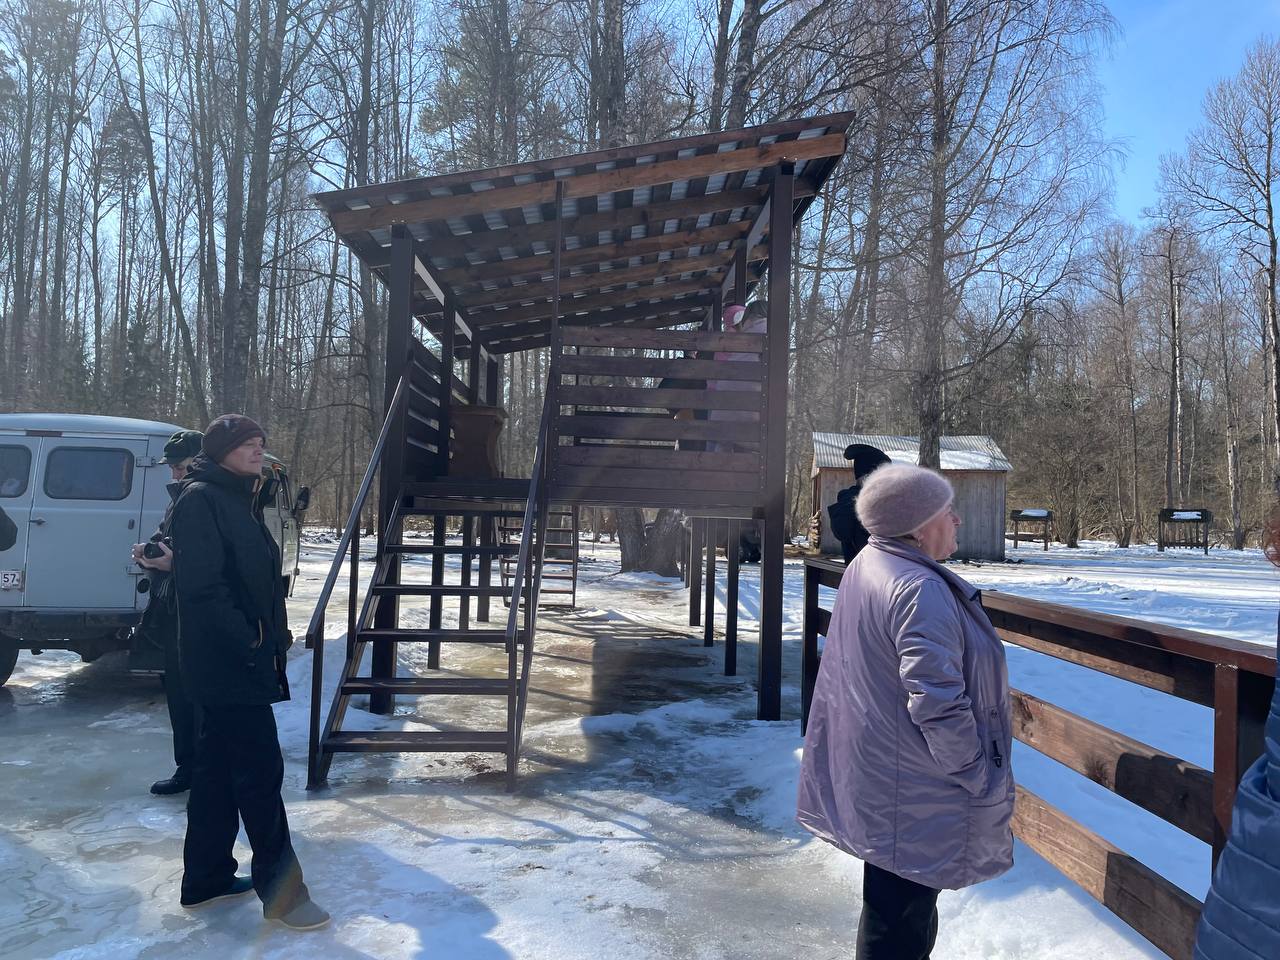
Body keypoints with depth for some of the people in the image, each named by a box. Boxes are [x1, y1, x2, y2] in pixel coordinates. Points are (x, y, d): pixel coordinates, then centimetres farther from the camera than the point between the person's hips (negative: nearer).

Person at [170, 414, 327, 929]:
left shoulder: (234, 500, 16)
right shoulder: (199, 499, -13)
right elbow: (201, 583, -23)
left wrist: (271, 638, 11)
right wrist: (247, 641, -19)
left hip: (239, 663, 10)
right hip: (230, 664, -10)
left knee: (218, 768, 16)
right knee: (261, 771, -4)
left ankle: (206, 878, 28)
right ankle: (281, 891, 5)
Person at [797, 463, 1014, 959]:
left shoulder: (866, 566, 6)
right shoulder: (921, 590, -25)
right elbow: (939, 705, -30)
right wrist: (978, 775, -14)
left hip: (870, 770, 10)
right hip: (916, 795, -10)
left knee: (896, 903, 25)